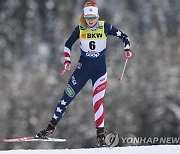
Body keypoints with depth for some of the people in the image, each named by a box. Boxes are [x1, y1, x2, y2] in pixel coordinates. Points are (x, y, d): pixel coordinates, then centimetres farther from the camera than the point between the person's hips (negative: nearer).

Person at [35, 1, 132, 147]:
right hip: (83, 67, 2)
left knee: (98, 102, -13)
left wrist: (127, 49, -19)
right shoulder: (80, 29, -6)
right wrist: (67, 60, -6)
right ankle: (51, 127, 12)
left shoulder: (105, 27, -10)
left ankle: (101, 135, -5)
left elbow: (123, 36, -2)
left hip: (100, 69, -2)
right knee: (67, 97, 2)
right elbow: (68, 45, 7)